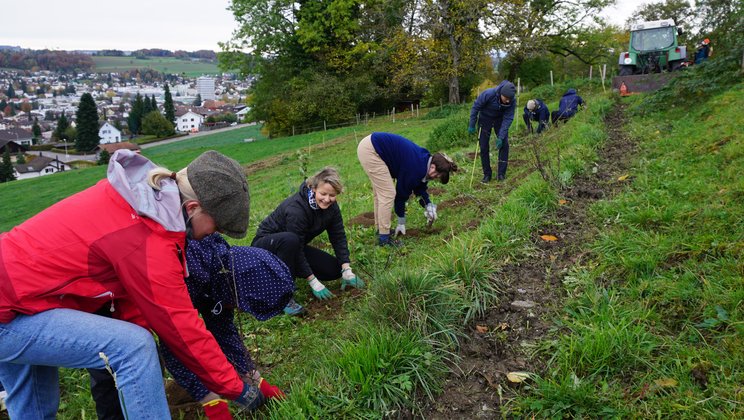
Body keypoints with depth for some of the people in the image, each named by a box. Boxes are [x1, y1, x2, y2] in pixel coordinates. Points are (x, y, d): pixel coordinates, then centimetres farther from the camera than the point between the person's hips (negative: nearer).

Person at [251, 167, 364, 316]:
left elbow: (339, 237, -8)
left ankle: (289, 269, 10)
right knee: (290, 240, -41)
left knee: (335, 269, -7)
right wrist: (314, 282, -27)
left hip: (295, 247, 7)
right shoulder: (296, 209, -33)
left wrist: (347, 271, -16)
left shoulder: (331, 206, -11)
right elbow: (296, 245, -30)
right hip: (266, 245, -7)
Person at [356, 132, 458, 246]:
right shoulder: (415, 167, -18)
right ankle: (384, 237, 1)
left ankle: (381, 229, 28)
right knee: (387, 194, -7)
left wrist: (428, 205, 8)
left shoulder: (424, 159, 7)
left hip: (368, 146, 10)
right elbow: (402, 192, -8)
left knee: (381, 193, 17)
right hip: (370, 150, -10)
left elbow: (420, 185, 20)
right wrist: (401, 222, 4)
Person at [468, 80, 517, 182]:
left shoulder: (512, 102, -26)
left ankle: (501, 173, 1)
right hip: (485, 119, -1)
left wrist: (501, 137, -27)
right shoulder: (488, 94, -34)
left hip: (500, 119, 1)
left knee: (504, 144, -9)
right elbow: (476, 107, -20)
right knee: (484, 147, -3)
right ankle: (487, 174, 9)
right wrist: (472, 125, -14)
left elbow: (508, 119, -21)